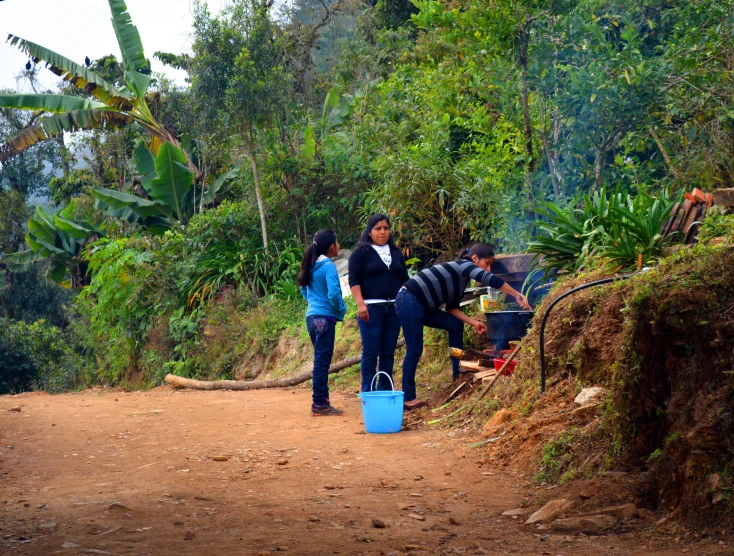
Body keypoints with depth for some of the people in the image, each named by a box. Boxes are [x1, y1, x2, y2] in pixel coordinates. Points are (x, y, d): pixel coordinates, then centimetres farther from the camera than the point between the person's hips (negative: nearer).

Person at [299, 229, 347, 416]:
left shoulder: (311, 266, 11)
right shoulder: (328, 266, -13)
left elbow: (304, 290, 22)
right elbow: (333, 293, -22)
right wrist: (341, 310, -6)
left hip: (312, 316, 8)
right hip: (325, 318, -8)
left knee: (321, 360, 15)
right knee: (322, 361, -5)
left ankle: (321, 400, 19)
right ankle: (319, 404, -3)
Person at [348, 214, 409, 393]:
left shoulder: (396, 253, 17)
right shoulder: (361, 253, 0)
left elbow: (404, 279, 21)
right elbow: (354, 280, -6)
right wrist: (360, 304, -17)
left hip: (394, 308, 5)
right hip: (371, 308, -5)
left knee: (388, 352, 6)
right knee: (371, 352, -6)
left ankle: (386, 391, 11)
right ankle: (368, 392, -1)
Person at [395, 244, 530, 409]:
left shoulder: (461, 277, 18)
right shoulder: (464, 265, -9)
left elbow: (452, 308, 17)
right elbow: (490, 279, -25)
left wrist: (474, 323, 5)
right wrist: (517, 295, -26)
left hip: (421, 305, 10)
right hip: (409, 301, -10)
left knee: (455, 324, 12)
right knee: (415, 350, -8)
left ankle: (457, 375, 15)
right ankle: (408, 398, -2)